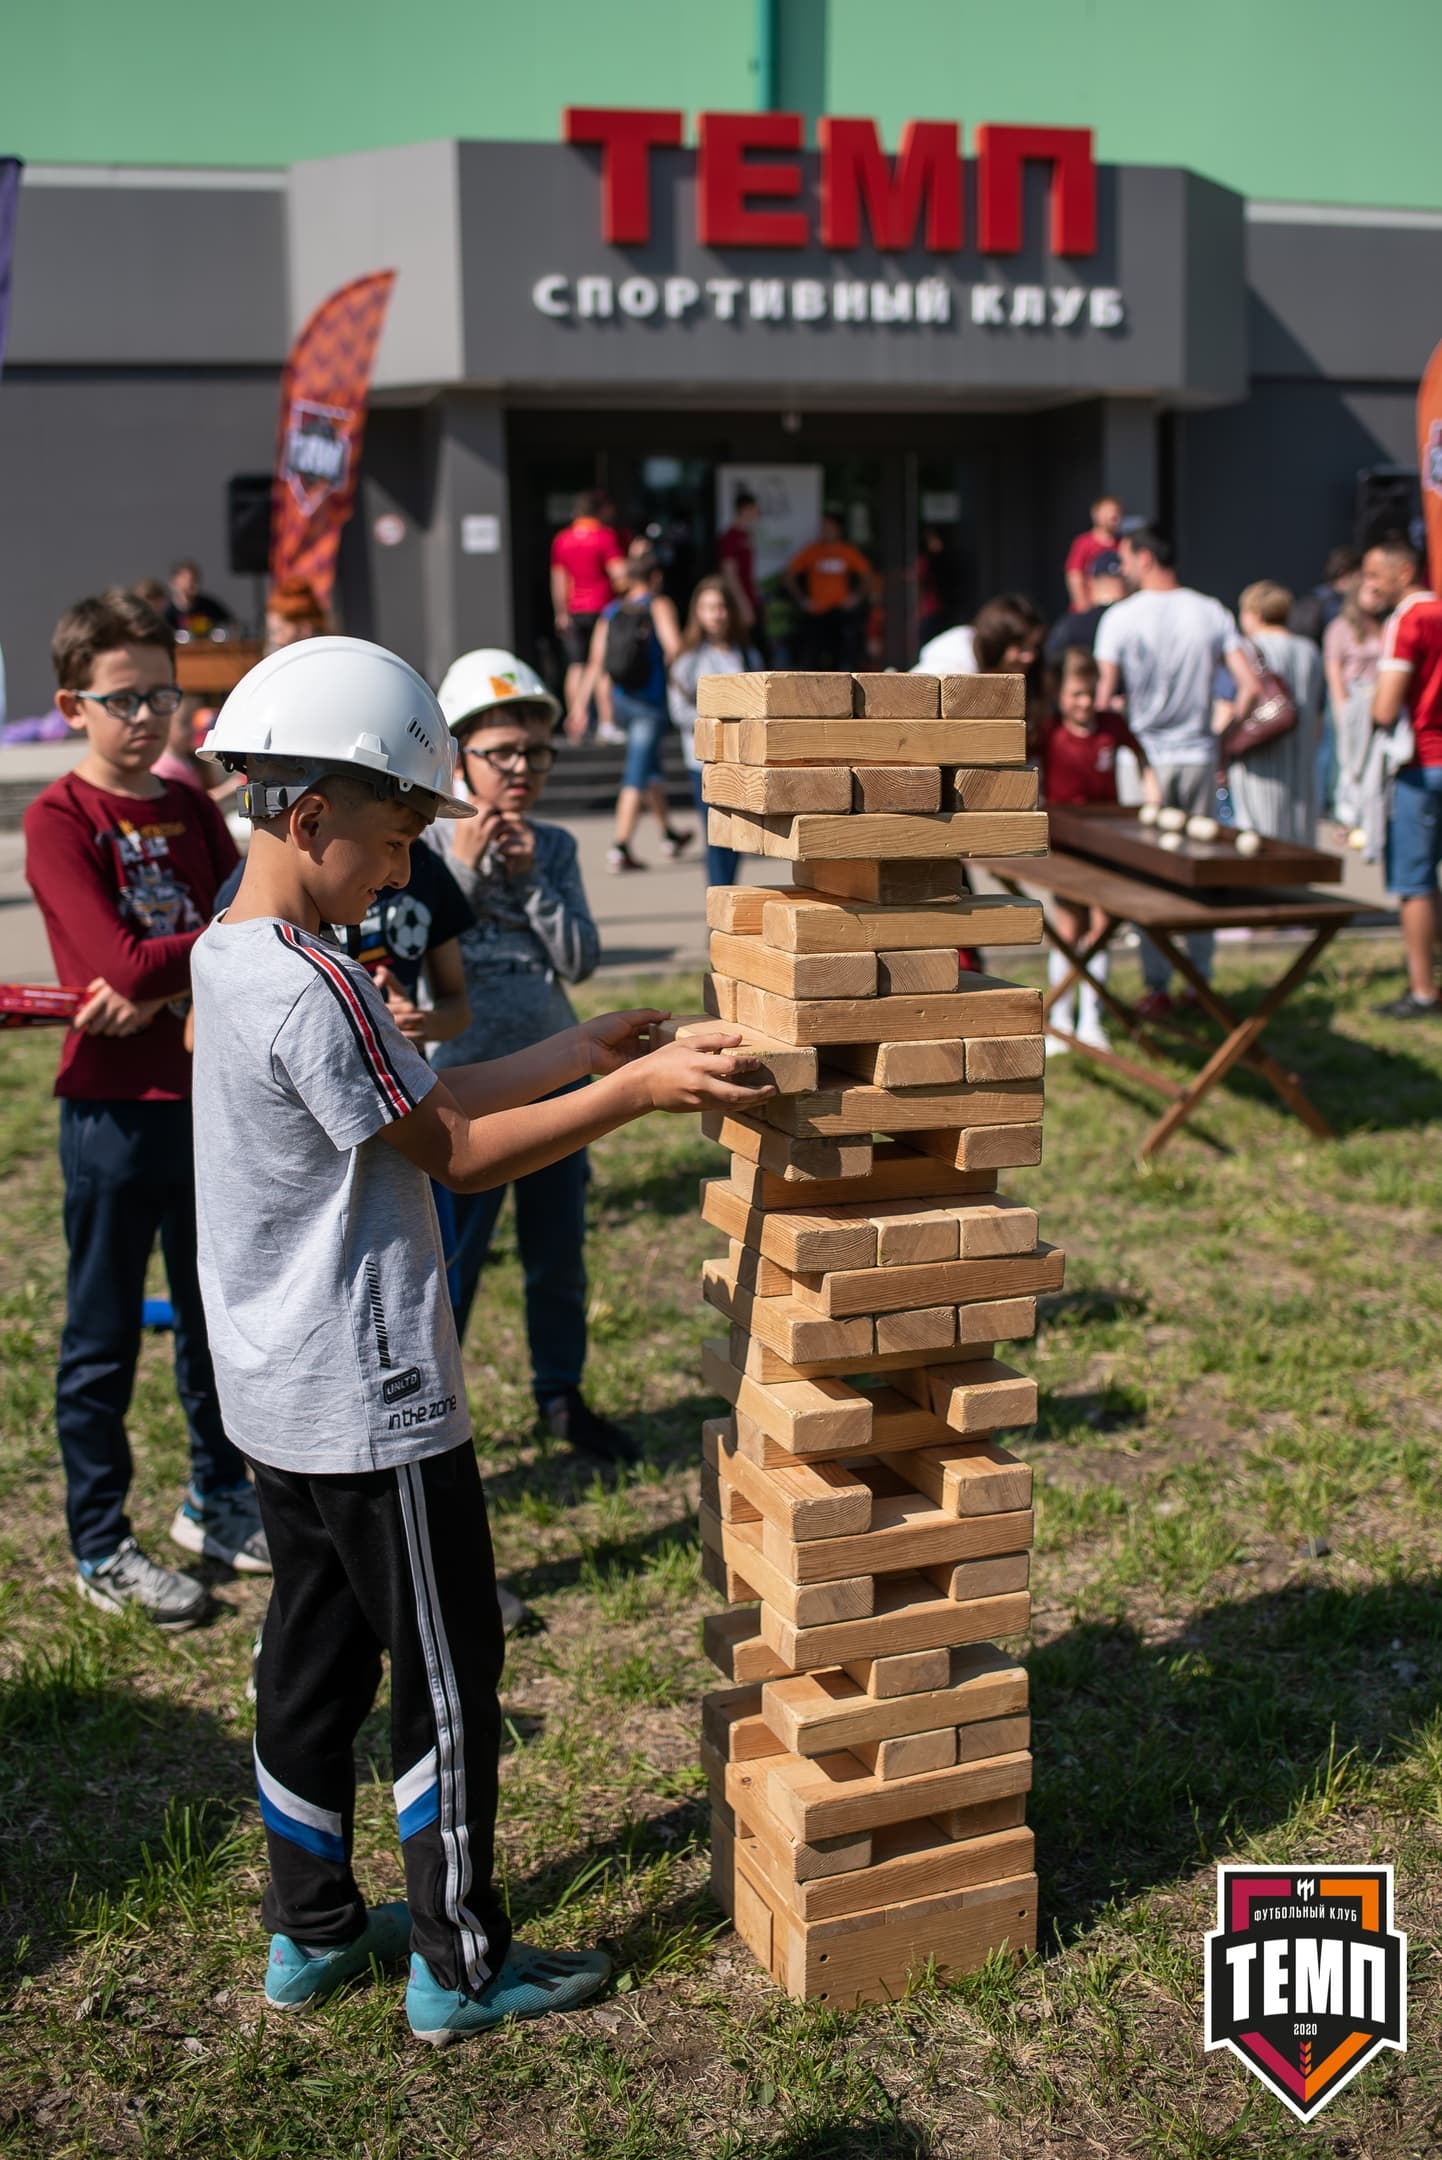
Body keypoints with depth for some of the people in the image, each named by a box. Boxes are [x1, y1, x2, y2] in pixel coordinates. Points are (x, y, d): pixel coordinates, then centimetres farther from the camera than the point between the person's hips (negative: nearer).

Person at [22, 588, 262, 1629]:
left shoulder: (194, 810, 8)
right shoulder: (57, 820, -9)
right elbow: (122, 960, -21)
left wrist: (159, 987, -17)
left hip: (210, 1094, 6)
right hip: (115, 1109, -6)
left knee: (218, 1314, 17)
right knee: (104, 1338, 6)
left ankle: (218, 1502, 34)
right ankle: (101, 1547, 18)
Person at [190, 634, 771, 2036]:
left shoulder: (230, 957, 7)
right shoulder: (311, 989, -24)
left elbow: (411, 1103, 11)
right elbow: (455, 1154, -19)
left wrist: (578, 1053, 9)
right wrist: (640, 1090, -17)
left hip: (284, 1397, 10)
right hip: (371, 1404, -10)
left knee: (314, 1658, 19)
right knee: (449, 1674, 5)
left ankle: (311, 1932, 33)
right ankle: (461, 1967, 19)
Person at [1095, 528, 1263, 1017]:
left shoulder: (1121, 616, -8)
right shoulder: (1212, 613, 3)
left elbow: (1104, 692, -12)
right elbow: (1250, 684, -2)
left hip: (1146, 757, -3)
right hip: (1199, 755, 3)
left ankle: (1158, 988, 3)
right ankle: (1201, 981, 16)